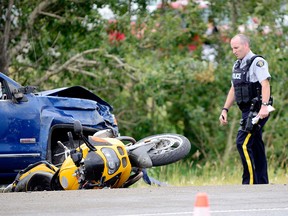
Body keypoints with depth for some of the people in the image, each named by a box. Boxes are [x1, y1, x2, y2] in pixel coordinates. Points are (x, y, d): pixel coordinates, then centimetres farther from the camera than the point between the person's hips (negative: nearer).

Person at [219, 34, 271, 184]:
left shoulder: (257, 62, -9)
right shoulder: (237, 65, 18)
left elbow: (265, 84, -21)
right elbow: (233, 89, 24)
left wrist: (264, 106, -32)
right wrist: (225, 110, 17)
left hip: (257, 111, -9)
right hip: (247, 111, 9)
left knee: (243, 143, -18)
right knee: (256, 147, 9)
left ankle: (250, 181, -17)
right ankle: (262, 184, 12)